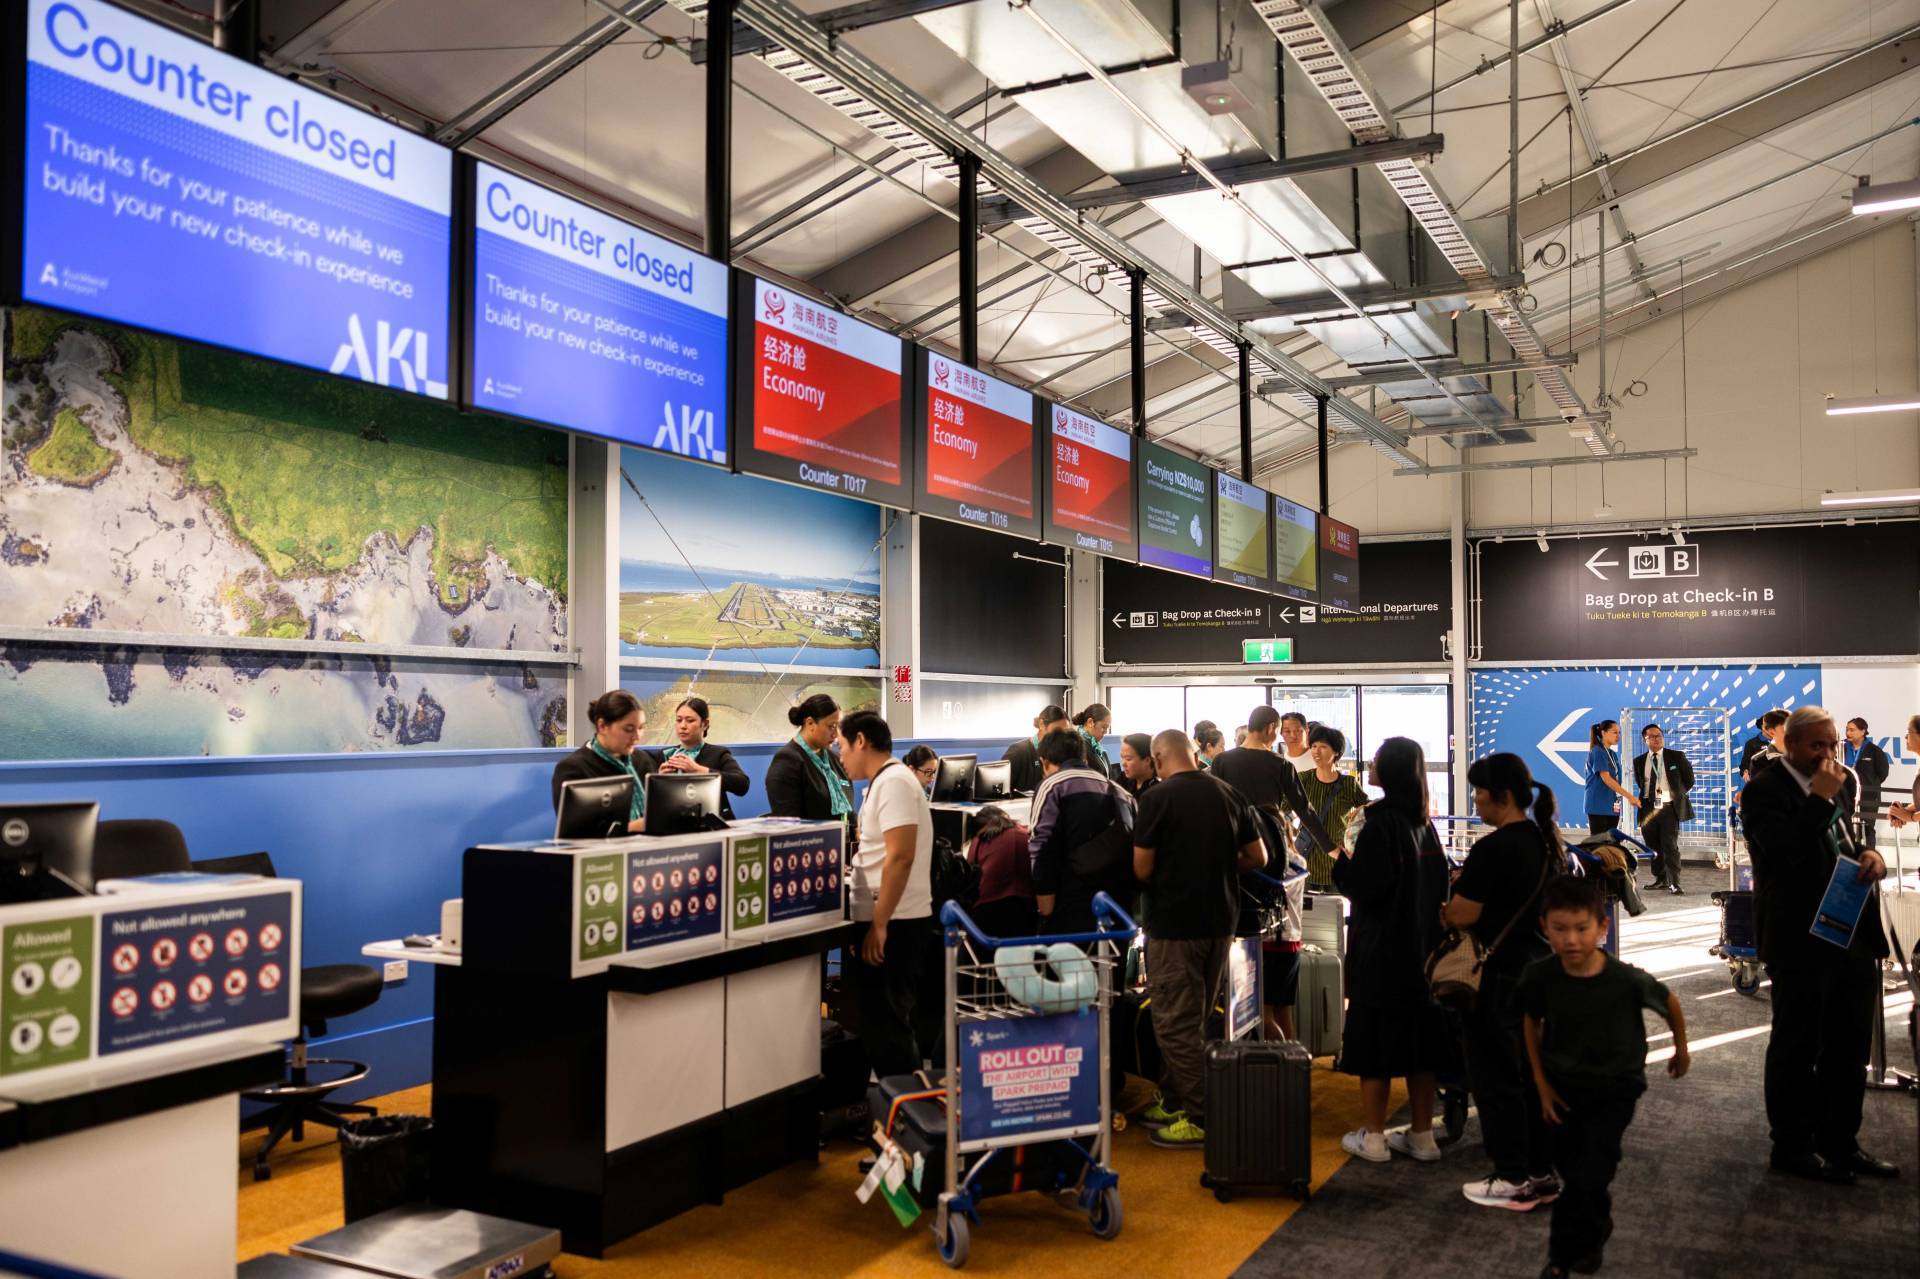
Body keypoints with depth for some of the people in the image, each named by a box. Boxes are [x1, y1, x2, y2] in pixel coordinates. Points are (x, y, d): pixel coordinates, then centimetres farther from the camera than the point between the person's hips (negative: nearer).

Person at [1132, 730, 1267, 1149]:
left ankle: (1201, 1119, 5)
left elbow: (1142, 869, -13)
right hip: (1220, 921, 6)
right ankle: (1174, 1101, 28)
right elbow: (1258, 858, 7)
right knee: (1194, 1018, 18)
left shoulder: (1157, 799, -14)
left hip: (1174, 923, -6)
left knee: (1177, 1023, 2)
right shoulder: (1231, 795, 1)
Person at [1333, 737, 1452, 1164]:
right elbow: (1440, 885, 14)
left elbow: (1366, 888, -20)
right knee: (1419, 1036, 12)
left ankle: (1372, 1136, 7)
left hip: (1382, 951, -7)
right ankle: (1422, 1133, 19)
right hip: (1422, 946, 7)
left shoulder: (1380, 823, -17)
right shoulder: (1425, 824, 6)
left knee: (1376, 1039, 1)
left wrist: (1341, 860, -5)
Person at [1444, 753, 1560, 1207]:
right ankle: (1541, 1171, 25)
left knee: (1496, 1079, 4)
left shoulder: (1494, 848, -21)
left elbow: (1462, 915, -22)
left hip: (1498, 976, -9)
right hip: (1538, 969, 9)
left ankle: (1513, 1178, 11)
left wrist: (1441, 908, -1)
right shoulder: (1548, 841, 6)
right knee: (1531, 1074, 17)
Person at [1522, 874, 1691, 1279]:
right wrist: (1541, 1083, 1)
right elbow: (1532, 1023, 2)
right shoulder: (1540, 978, -20)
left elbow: (1670, 1002, -3)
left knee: (1589, 1175, -10)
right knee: (1571, 1170, 16)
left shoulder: (1628, 981, -25)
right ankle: (1595, 1227, 47)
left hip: (1613, 1090, -2)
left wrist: (1681, 1048, 13)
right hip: (1562, 1087, 3)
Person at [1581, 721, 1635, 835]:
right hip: (1598, 806, -8)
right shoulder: (1597, 752, -10)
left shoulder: (1613, 754, 15)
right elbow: (1606, 779, -19)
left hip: (1612, 807, 8)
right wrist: (1628, 796, -22)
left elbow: (1615, 780, 18)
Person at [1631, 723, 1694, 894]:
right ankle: (1660, 878, 24)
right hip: (1648, 808, 3)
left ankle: (1674, 883, -3)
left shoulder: (1676, 757, 1)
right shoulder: (1639, 761, 8)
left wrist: (1677, 794, 7)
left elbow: (1689, 780, 9)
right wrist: (1643, 799, 9)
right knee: (1652, 845, 11)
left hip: (1669, 807, -3)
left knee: (1670, 846, -7)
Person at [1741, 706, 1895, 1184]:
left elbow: (1848, 841, 19)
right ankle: (1792, 1147, 20)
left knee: (1851, 1047, 17)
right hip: (1802, 941, -7)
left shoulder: (1841, 783, 9)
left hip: (1855, 936, 8)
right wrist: (1819, 800, -25)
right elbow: (1785, 854, -26)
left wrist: (1870, 854, -4)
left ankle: (1840, 1142, 31)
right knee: (1797, 1048, 6)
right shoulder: (1765, 790, -14)